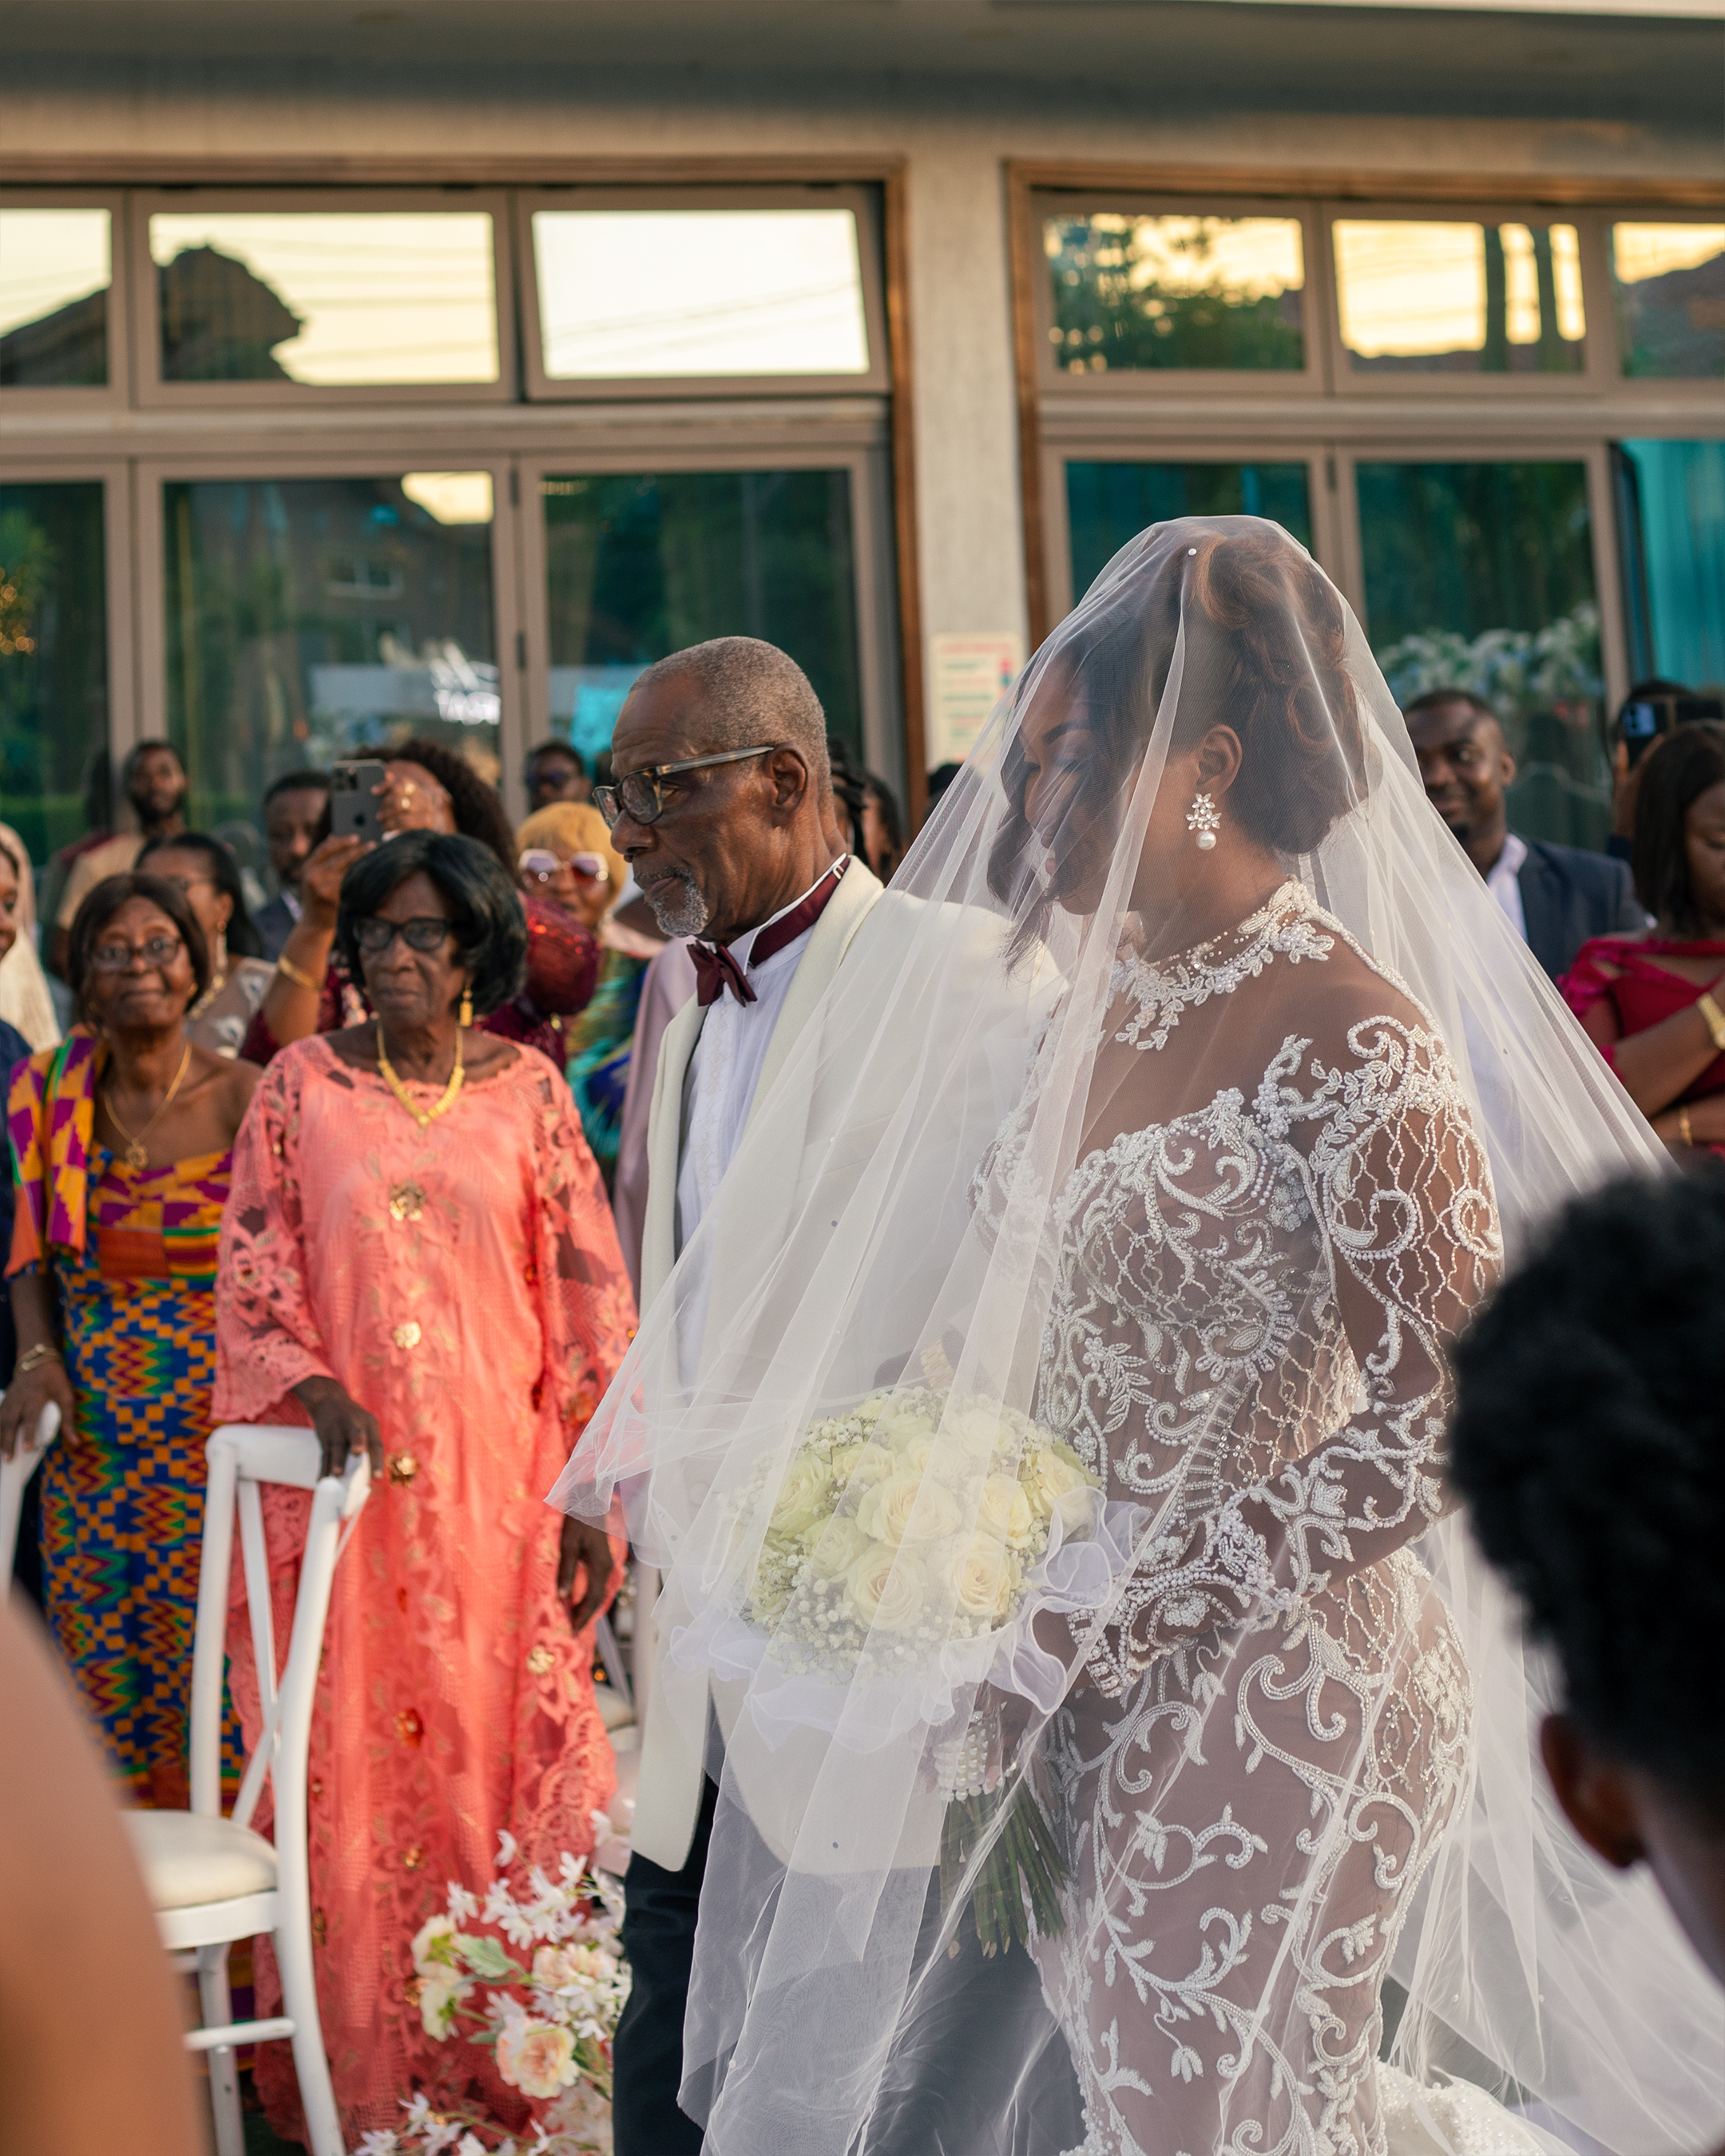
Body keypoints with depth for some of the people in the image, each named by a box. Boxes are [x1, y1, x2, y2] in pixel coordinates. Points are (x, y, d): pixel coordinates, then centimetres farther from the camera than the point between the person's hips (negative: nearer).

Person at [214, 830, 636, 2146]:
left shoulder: (528, 1091, 4)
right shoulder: (301, 1086, 3)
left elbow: (587, 1300, 3)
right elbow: (255, 1281, 4)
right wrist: (317, 1391, -14)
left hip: (496, 1484, 0)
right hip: (342, 1480, 0)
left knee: (502, 1753, 1)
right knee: (350, 1766, 1)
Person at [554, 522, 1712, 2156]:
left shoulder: (1344, 1040, -16)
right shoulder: (1090, 1004, 7)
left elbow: (1447, 1414, -20)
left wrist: (1097, 1622, -19)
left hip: (1269, 1693, -7)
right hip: (1090, 1700, 7)